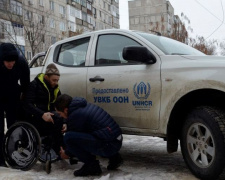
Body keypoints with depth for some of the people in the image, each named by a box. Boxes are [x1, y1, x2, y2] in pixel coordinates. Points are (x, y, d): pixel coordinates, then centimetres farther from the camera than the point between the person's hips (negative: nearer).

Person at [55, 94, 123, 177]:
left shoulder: (75, 115, -11)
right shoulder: (86, 106, 15)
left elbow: (73, 138, 1)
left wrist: (67, 154, 19)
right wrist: (68, 128, 40)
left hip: (108, 145, -10)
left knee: (68, 137, -15)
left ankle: (92, 165, -3)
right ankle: (114, 157, 23)